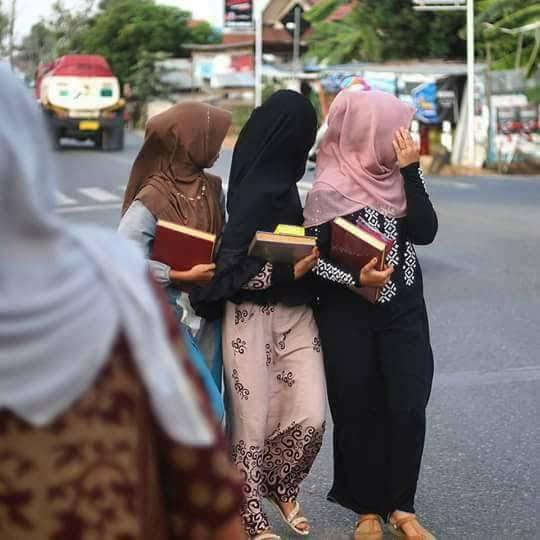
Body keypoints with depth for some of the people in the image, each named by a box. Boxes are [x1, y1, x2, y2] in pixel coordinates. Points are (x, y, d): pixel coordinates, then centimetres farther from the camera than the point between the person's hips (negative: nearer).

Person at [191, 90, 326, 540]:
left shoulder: (280, 183, 8)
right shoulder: (254, 194, -17)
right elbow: (227, 269, -20)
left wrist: (310, 253, 6)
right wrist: (288, 271, -24)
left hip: (295, 315, 7)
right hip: (252, 318, -7)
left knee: (310, 419, -1)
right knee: (252, 423, 5)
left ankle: (282, 487, 26)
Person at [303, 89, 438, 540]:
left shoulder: (396, 177, 2)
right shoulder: (330, 190, -12)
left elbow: (425, 232, -9)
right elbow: (312, 258, -10)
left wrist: (410, 170, -14)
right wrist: (356, 280, -25)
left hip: (404, 312, 4)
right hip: (349, 316, -4)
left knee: (409, 409, 1)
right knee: (359, 413, 5)